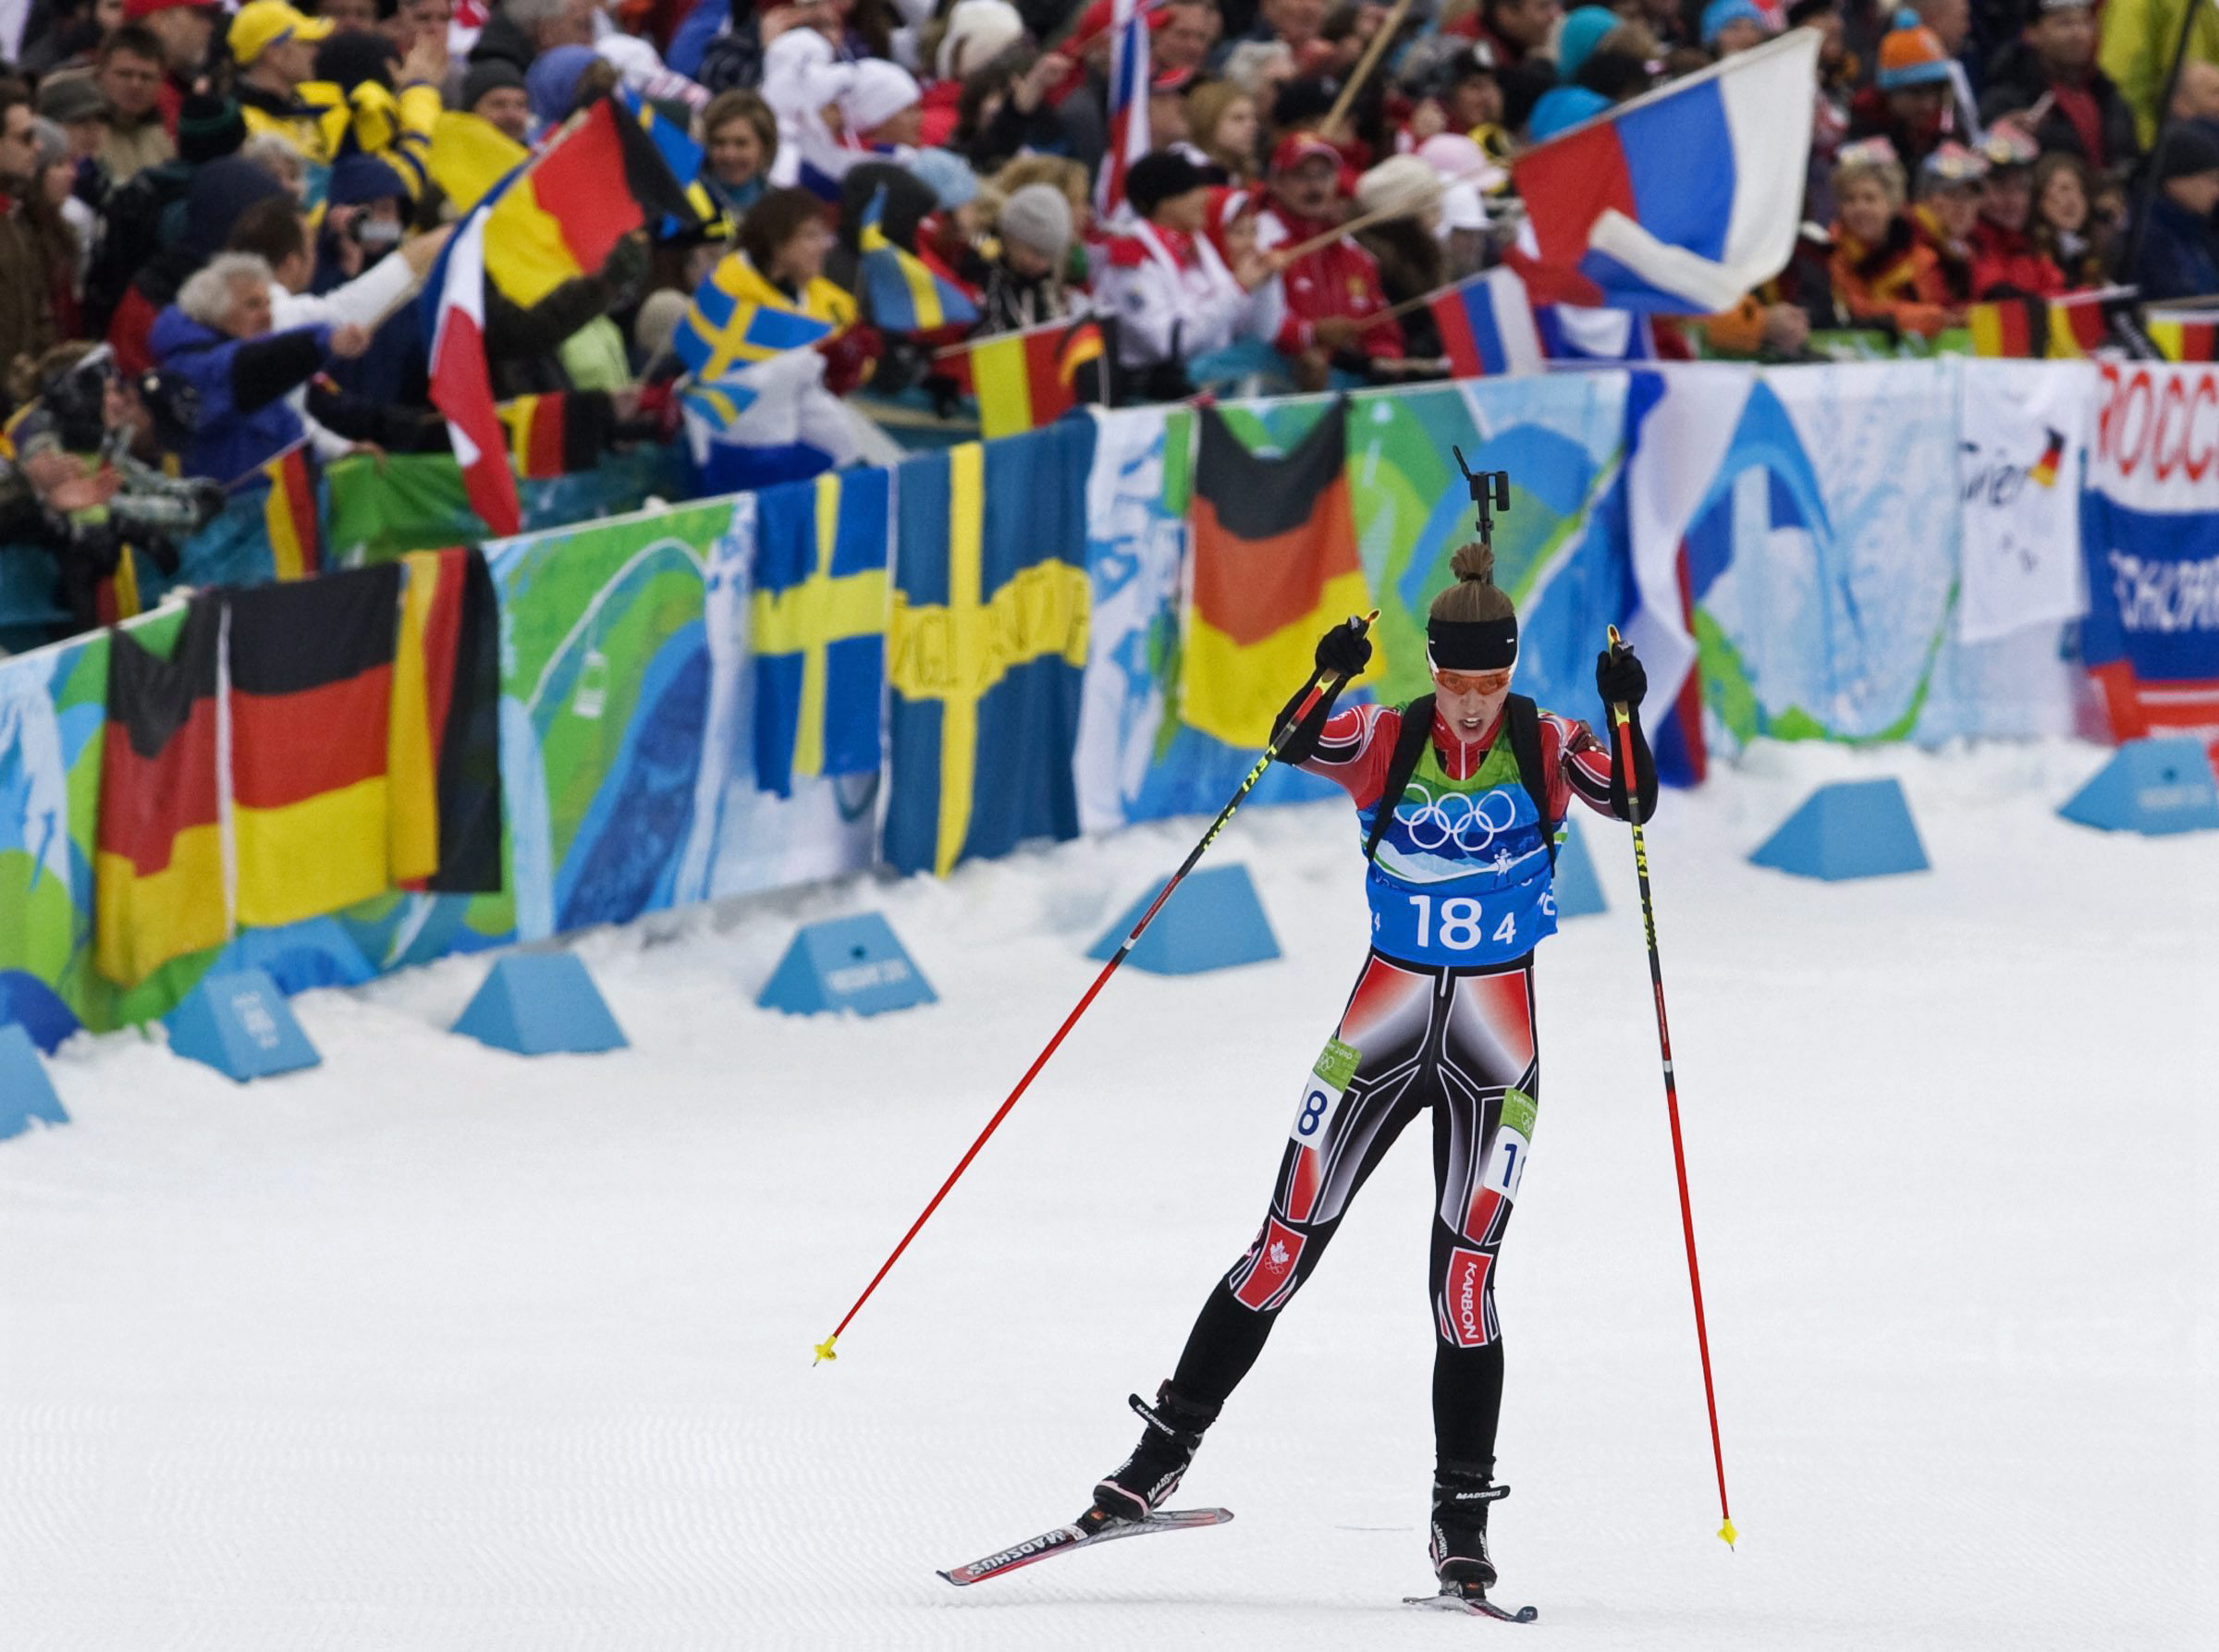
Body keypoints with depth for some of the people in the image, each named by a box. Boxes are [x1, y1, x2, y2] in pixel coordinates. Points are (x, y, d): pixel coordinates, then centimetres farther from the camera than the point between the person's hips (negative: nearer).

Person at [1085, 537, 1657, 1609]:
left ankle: (1461, 1520, 2)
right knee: (1284, 1248, -2)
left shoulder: (1546, 748, -4)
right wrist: (1328, 678, -38)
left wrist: (1625, 715, -31)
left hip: (1495, 1039, -1)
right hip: (1385, 1023, 1)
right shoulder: (1384, 743, -4)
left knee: (1463, 1279, -6)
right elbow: (1293, 747, -19)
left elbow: (1634, 805, -15)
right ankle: (1164, 1451, 9)